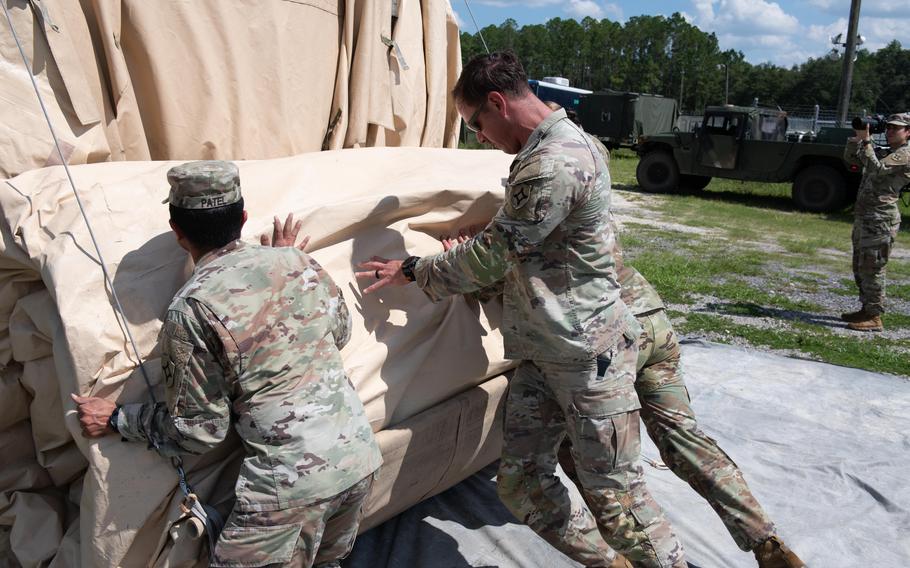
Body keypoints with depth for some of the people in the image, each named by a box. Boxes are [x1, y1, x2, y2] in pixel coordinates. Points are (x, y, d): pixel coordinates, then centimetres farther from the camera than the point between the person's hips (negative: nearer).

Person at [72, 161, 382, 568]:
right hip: (359, 456, 6)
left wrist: (115, 420, 9)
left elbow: (198, 431, -6)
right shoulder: (294, 260, 0)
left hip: (292, 482, -6)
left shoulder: (191, 310, -14)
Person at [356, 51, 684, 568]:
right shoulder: (553, 145, 11)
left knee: (615, 495, 1)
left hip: (590, 355, -9)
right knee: (521, 482, 11)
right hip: (542, 352, 10)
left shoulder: (553, 166, -22)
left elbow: (490, 258, -16)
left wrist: (412, 271, -2)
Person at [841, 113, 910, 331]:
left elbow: (876, 170, -21)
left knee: (871, 268, -8)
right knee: (859, 267, 15)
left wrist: (866, 140, -21)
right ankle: (866, 309, 25)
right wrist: (856, 137, 0)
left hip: (881, 219, -10)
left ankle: (874, 318, -3)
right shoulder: (885, 153, 20)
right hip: (863, 216, 10)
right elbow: (849, 157, 17)